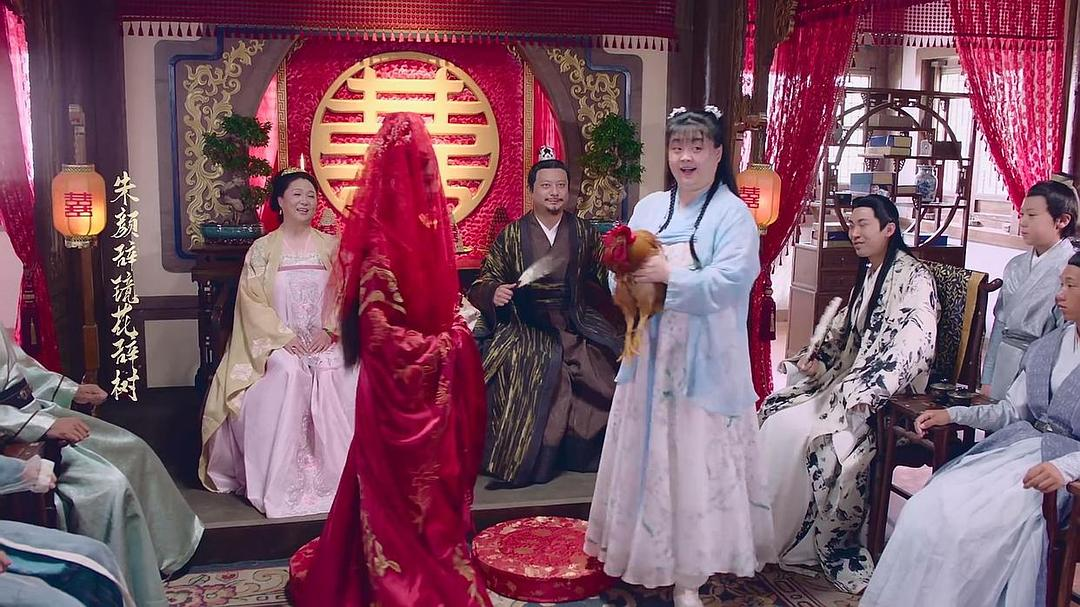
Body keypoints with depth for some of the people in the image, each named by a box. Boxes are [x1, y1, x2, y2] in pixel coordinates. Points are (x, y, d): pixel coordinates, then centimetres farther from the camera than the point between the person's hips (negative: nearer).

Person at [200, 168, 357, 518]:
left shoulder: (329, 246, 13)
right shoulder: (262, 249, 6)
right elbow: (253, 301, -2)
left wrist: (329, 329, -12)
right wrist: (285, 336, -15)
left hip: (324, 341, 2)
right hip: (278, 342, -1)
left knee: (335, 373, -30)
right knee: (286, 373, -33)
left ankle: (335, 472, -21)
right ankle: (281, 482, -25)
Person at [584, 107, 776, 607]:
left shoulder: (733, 214, -5)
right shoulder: (649, 207, 12)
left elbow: (728, 282, -18)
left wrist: (668, 276, -19)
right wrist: (630, 277, -12)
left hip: (703, 361, -5)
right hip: (649, 354, 5)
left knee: (694, 459, 0)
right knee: (645, 452, 11)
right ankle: (642, 549, 26)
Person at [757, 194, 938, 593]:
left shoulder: (913, 278, -13)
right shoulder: (868, 274, 15)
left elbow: (916, 343, -26)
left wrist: (865, 393, -32)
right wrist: (816, 358, 4)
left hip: (890, 396, -9)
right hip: (850, 379, 9)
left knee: (801, 430, -25)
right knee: (776, 407, -4)